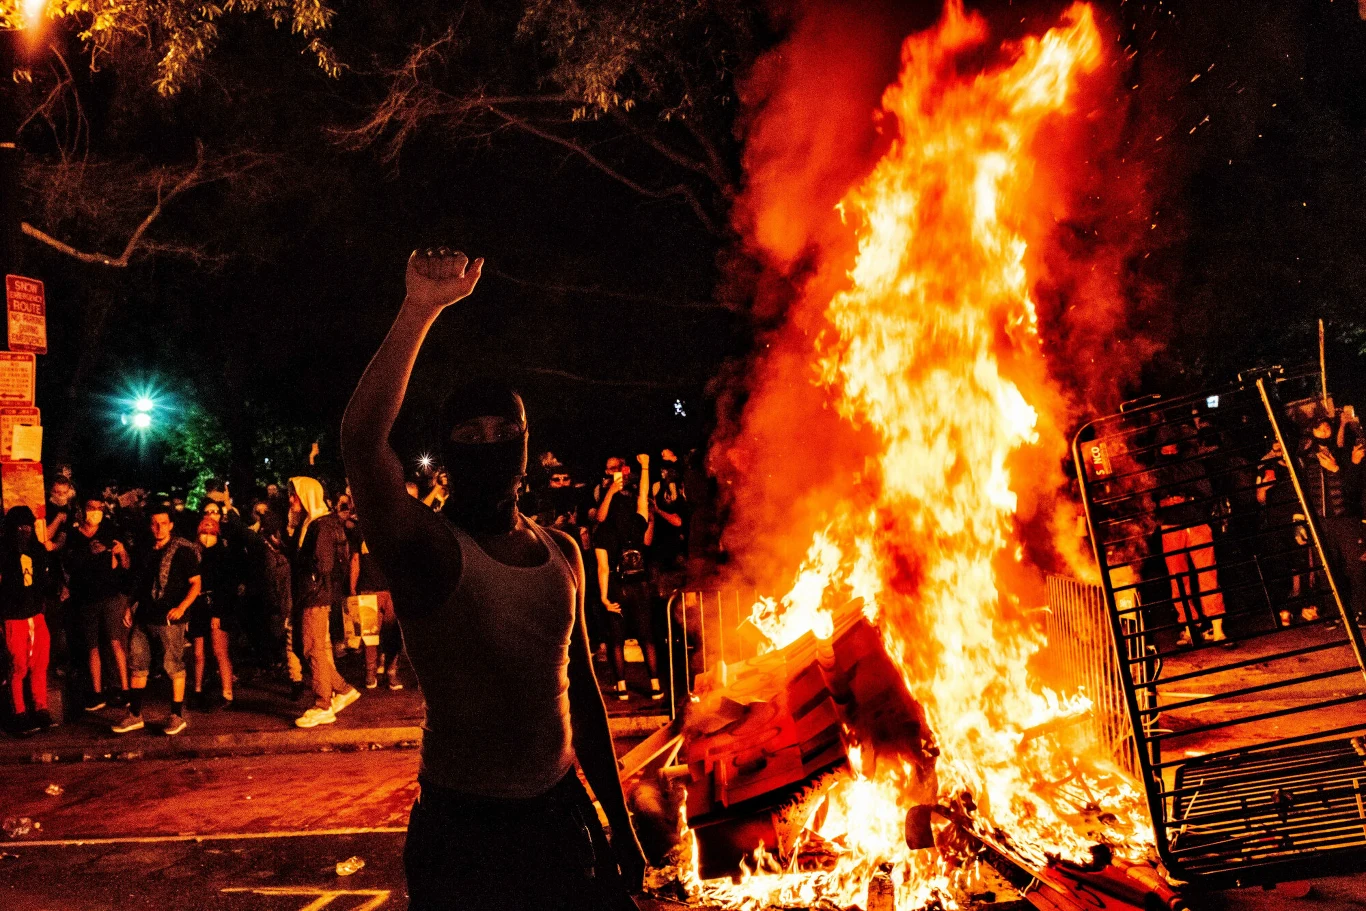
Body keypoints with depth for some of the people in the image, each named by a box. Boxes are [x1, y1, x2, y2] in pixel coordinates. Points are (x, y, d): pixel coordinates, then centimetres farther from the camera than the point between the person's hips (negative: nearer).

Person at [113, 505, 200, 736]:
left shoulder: (182, 550, -5)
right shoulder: (147, 551, 15)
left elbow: (196, 583, -7)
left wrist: (182, 607, -19)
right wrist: (131, 607, 13)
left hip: (169, 618, -7)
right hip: (143, 617, 7)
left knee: (173, 665, -2)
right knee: (137, 664, 9)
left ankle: (177, 716, 7)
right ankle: (134, 715, 19)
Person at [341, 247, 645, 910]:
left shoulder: (560, 553, 4)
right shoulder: (429, 550, -13)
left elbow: (580, 691, 10)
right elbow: (361, 440, -32)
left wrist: (620, 825, 13)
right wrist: (421, 309, -32)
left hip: (562, 813, 5)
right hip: (461, 831, -5)